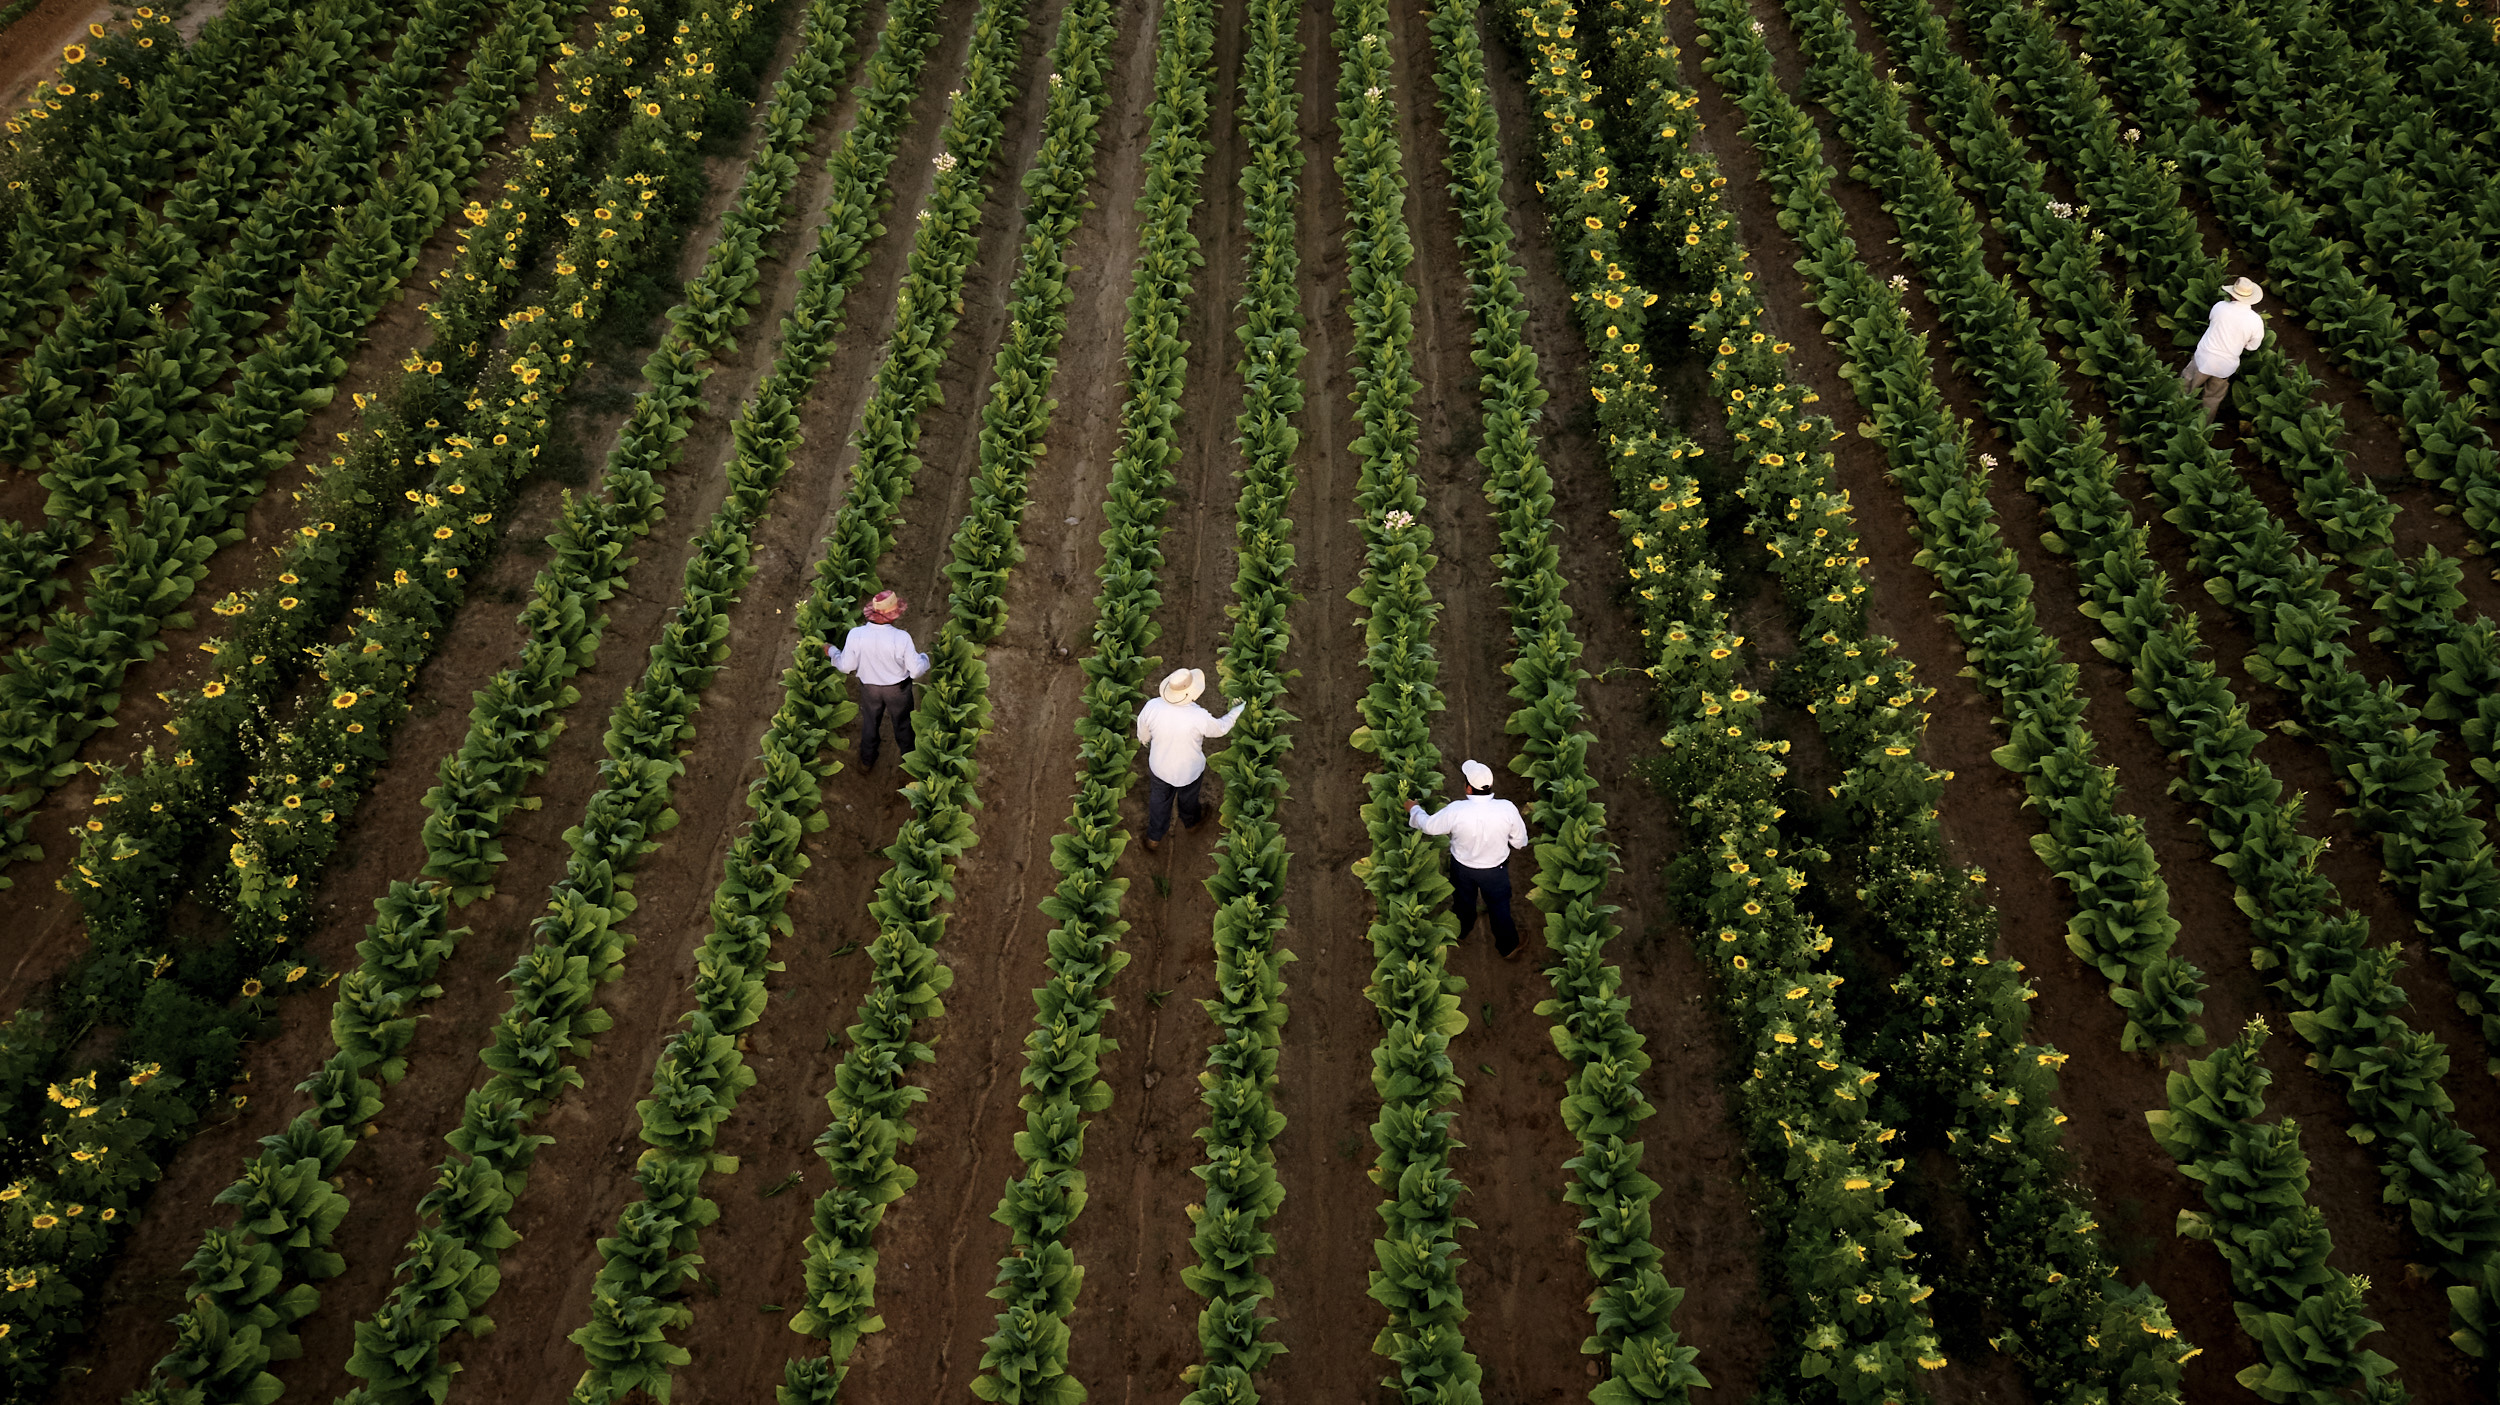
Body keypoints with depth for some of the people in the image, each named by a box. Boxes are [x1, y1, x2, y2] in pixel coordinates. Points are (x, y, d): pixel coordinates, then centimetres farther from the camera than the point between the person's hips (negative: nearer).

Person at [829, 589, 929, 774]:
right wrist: (923, 657, 0)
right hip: (898, 689, -2)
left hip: (869, 688, 2)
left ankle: (866, 762, 48)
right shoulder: (901, 638, -33)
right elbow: (916, 670, -23)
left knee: (870, 724, 28)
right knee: (903, 724, 25)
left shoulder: (855, 635, -27)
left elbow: (846, 666, -12)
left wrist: (832, 652, 8)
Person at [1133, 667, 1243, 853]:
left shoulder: (1152, 706, -29)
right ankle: (1190, 821, 62)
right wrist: (1235, 712, 6)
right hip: (1188, 771, -1)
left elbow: (1143, 736, -10)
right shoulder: (1199, 717, -37)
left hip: (1159, 766, 2)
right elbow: (1220, 728, -13)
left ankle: (1154, 838, 47)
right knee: (1188, 797, 31)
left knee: (1159, 800, 29)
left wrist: (1147, 742, 15)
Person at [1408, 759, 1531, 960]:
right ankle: (1508, 947, 45)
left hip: (1463, 867, 1)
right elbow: (1520, 842, -14)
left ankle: (1461, 933, 59)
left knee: (1463, 900, 30)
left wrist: (1414, 810, 5)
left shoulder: (1455, 811, -33)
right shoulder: (1507, 809, -30)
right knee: (1499, 906, 24)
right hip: (1495, 868, -1)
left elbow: (1429, 826, -15)